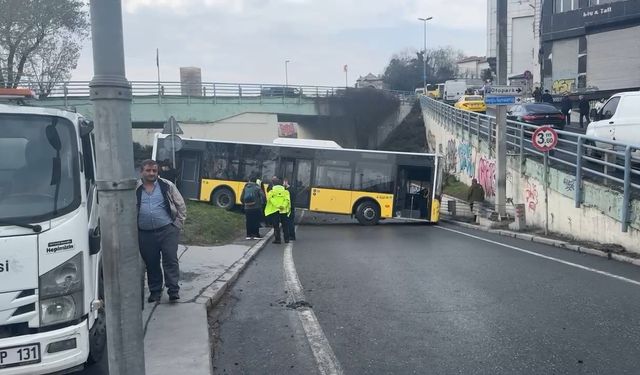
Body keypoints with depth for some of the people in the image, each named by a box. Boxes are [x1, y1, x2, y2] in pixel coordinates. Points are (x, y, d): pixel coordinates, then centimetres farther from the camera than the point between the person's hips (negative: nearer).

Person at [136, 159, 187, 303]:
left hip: (167, 230, -2)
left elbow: (181, 206, 7)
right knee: (151, 263, 9)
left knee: (170, 259, -5)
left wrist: (178, 224, 0)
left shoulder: (167, 186, 3)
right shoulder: (135, 189, 5)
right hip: (145, 234, 2)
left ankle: (173, 290, 1)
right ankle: (155, 291, 22)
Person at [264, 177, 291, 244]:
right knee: (285, 226, 13)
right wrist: (283, 206, -17)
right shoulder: (285, 191, 6)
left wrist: (277, 206, -21)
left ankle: (278, 239, 1)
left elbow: (271, 200, -16)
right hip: (284, 211, 3)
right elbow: (287, 200, -7)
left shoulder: (271, 192, -2)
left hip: (274, 211, -3)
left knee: (276, 226, 3)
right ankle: (286, 239, 17)